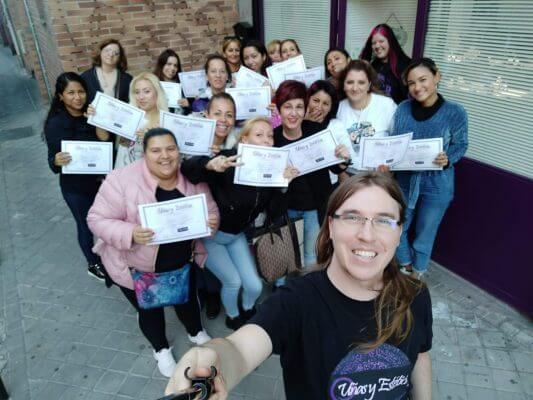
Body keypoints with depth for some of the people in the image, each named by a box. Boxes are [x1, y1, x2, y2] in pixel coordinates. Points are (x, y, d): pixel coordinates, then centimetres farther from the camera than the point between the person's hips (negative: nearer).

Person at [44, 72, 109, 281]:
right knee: (86, 225, 13)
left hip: (100, 180, 4)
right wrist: (57, 161, -36)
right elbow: (52, 161, -13)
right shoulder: (55, 124, -16)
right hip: (75, 187, -4)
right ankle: (94, 265, 36)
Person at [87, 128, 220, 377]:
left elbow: (210, 209, -2)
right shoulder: (122, 180, -26)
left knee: (187, 299, 26)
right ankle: (161, 349, 51)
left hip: (182, 261, 3)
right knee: (150, 310, 20)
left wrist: (213, 221, -26)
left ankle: (196, 332, 59)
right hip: (136, 266, -3)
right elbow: (97, 219, -22)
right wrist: (130, 234, -39)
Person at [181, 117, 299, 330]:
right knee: (233, 281, -7)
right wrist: (210, 165, -54)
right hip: (210, 234, -5)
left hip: (237, 235, 5)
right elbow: (186, 168, -34)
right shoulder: (231, 160, -25)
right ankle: (233, 317, 27)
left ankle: (248, 311, 38)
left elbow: (275, 214, -10)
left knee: (255, 286, 2)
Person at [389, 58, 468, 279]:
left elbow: (461, 145, -3)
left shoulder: (455, 112, -13)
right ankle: (405, 265, 43)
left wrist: (447, 159, -24)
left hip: (436, 184, -2)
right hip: (403, 180, 3)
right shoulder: (403, 108, -6)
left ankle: (417, 273, 40)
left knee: (425, 233, 14)